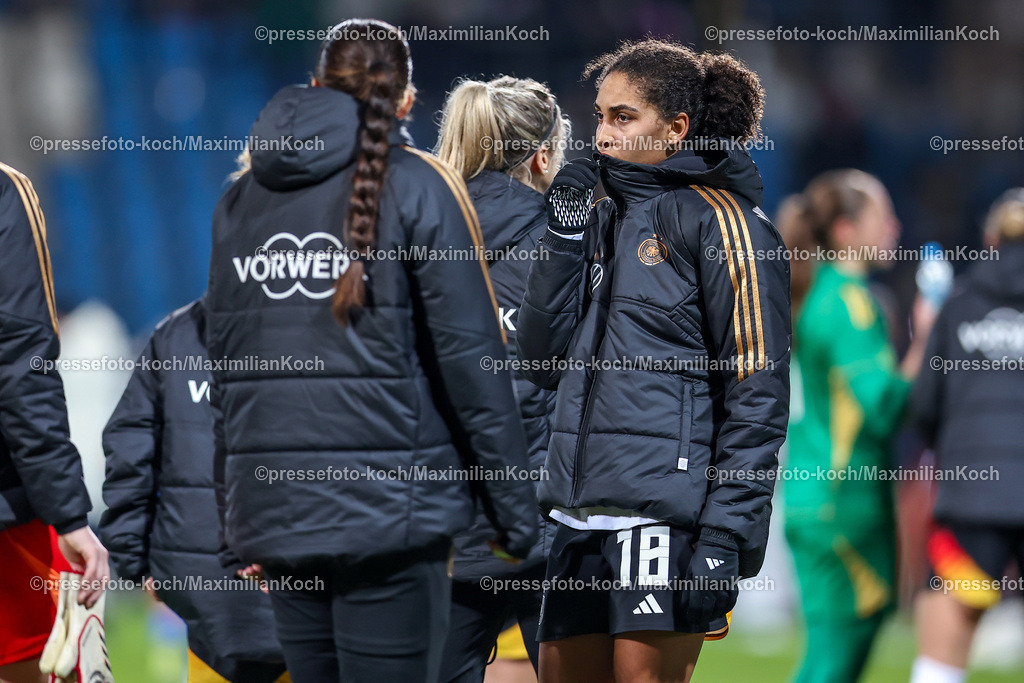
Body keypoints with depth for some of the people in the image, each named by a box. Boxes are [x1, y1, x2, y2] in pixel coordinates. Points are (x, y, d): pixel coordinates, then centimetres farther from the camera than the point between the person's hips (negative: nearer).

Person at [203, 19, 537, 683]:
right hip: (387, 504, -5)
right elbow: (470, 355, -7)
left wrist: (236, 527, 17)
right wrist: (512, 505, -2)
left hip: (275, 504, 5)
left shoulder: (241, 202, 13)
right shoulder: (418, 187, -3)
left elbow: (225, 367, 13)